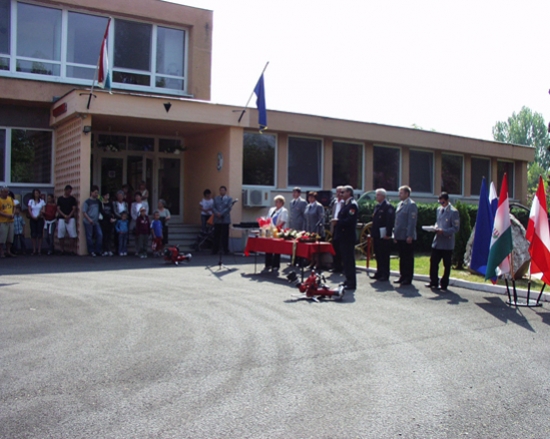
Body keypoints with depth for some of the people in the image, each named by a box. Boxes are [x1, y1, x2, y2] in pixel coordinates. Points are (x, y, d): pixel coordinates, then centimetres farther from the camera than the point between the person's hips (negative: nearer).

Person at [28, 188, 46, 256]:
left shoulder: (42, 201, 4)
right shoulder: (31, 201, 8)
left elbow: (43, 210, -1)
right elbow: (29, 210, 2)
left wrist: (38, 216, -13)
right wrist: (33, 217, -11)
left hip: (40, 219, -1)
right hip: (33, 219, 1)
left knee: (40, 234, -4)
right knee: (33, 234, -1)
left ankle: (39, 249, -2)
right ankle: (34, 249, 3)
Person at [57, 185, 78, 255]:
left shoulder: (72, 199, 8)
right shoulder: (60, 199, 8)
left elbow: (74, 208, 3)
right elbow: (58, 209, 4)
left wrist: (69, 216, -9)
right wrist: (64, 216, -10)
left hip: (71, 218, 0)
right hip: (61, 218, 1)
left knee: (73, 235, -8)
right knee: (61, 235, 0)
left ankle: (71, 249, 0)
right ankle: (62, 249, 10)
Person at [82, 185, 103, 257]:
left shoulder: (98, 202, 10)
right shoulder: (87, 202, -6)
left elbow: (101, 210, 21)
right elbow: (84, 212, -10)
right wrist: (89, 219, -18)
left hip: (96, 222, 5)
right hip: (88, 222, -5)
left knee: (100, 235, -4)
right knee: (89, 237, 1)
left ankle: (97, 250, 7)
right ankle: (91, 251, 10)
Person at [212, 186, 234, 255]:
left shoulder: (229, 199, 4)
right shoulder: (216, 199, 14)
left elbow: (229, 208, -7)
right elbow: (213, 207, 5)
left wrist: (221, 214, -15)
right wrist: (217, 213, -14)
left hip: (225, 220, -3)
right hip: (217, 220, 3)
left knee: (225, 236, 0)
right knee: (216, 235, 3)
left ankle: (226, 250, 5)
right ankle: (215, 250, 6)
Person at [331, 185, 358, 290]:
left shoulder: (352, 205, -14)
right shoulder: (345, 204, 18)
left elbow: (350, 220, -24)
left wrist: (338, 221, -18)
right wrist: (337, 221, 4)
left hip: (348, 237, -10)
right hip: (343, 236, 10)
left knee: (349, 259, -6)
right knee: (345, 259, 14)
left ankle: (351, 283, -1)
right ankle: (348, 280, 23)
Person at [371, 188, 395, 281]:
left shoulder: (388, 207, -10)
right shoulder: (377, 206, 17)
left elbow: (390, 221, -17)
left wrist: (388, 234, -21)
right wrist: (372, 233, 15)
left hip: (384, 236, -8)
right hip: (376, 235, 9)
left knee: (384, 256, -3)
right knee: (378, 255, 13)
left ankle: (385, 275, 2)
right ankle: (379, 272, 21)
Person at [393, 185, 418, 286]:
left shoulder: (411, 205, -11)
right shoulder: (400, 204, 14)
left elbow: (412, 222, -16)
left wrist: (410, 236, -19)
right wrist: (395, 234, 16)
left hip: (407, 237, -8)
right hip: (400, 236, 8)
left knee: (408, 258, 1)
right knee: (402, 258, 14)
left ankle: (408, 278, 7)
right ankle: (402, 276, 21)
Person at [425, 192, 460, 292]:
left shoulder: (453, 212, -11)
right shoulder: (439, 209, 11)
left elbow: (456, 228, -13)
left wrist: (443, 231, -22)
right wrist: (436, 227, 0)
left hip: (447, 243, -6)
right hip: (437, 241, 6)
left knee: (447, 265, 6)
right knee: (433, 262, 8)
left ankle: (444, 285, 16)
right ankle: (434, 282, 21)